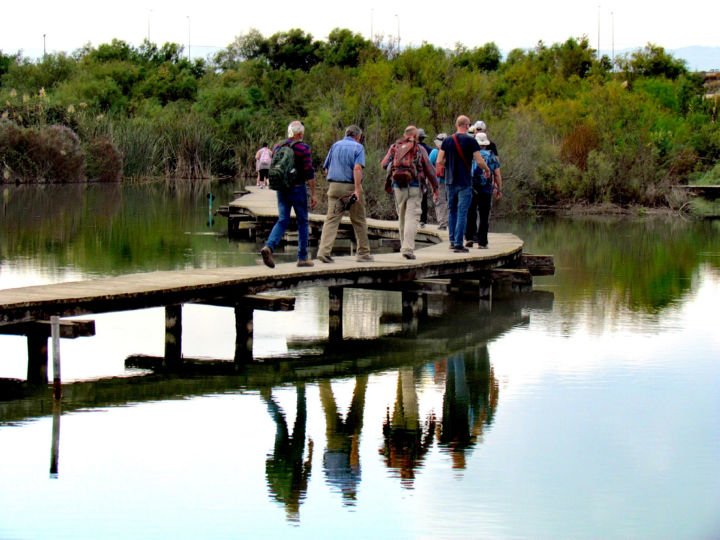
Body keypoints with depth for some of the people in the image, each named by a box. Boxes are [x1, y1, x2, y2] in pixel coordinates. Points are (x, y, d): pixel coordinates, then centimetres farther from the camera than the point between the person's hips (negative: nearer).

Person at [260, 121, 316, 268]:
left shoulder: (277, 147, 8)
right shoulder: (303, 148, -9)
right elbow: (309, 173, -12)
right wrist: (313, 194, -8)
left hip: (281, 189, 4)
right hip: (298, 189, -4)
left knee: (282, 221, 5)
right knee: (303, 222, 7)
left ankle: (269, 247, -20)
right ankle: (302, 258, 9)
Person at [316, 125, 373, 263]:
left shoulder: (335, 145, 13)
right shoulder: (358, 147, -2)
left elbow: (326, 169, 15)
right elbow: (357, 168, -16)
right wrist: (357, 190, -21)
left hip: (334, 186, 4)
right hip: (351, 187, -4)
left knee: (331, 220, -2)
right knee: (359, 221, 8)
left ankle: (324, 250, -18)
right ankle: (363, 253, 15)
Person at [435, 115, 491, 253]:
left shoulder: (447, 141, 3)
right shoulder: (471, 141, -8)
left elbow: (439, 161, 1)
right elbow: (479, 161, -10)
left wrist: (441, 169, 23)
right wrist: (487, 170, 9)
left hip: (450, 181, 4)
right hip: (465, 182, -4)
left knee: (452, 211, 16)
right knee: (462, 213, -3)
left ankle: (452, 241, 19)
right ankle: (458, 243, -6)